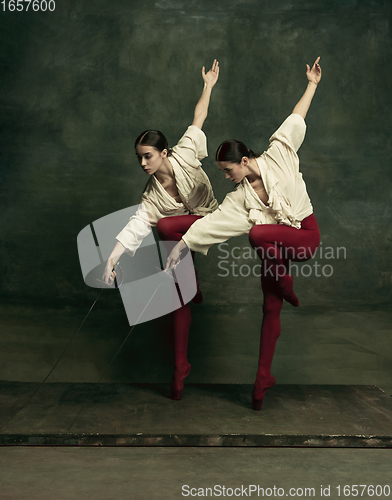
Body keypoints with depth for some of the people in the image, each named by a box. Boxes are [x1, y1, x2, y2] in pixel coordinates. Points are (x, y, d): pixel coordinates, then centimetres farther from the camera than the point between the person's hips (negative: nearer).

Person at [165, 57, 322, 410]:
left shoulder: (278, 156, -10)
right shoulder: (239, 198, -3)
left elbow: (295, 120, -3)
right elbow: (213, 222, -8)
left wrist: (312, 84, 1)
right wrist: (183, 244, -13)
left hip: (306, 235, -4)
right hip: (274, 244, 4)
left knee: (258, 233, -34)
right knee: (270, 309, 4)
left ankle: (285, 283, -7)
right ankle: (264, 376, 15)